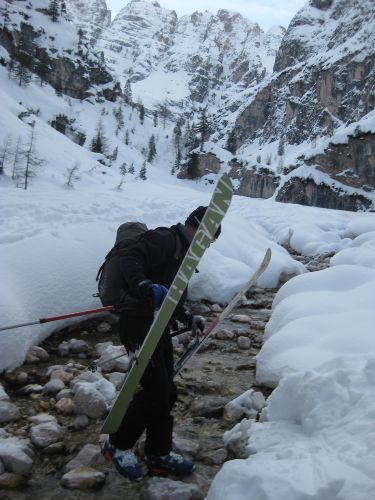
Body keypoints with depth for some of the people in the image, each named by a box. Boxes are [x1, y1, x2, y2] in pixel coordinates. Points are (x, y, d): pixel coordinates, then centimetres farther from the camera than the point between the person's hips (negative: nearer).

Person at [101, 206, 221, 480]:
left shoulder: (181, 250, 20)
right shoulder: (164, 240, -11)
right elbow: (130, 260, -27)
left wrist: (186, 317, 31)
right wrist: (147, 287, -43)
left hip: (159, 326, 10)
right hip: (139, 324, -10)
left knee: (167, 392, 12)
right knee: (156, 391, -9)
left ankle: (159, 455, 26)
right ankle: (117, 445, 11)